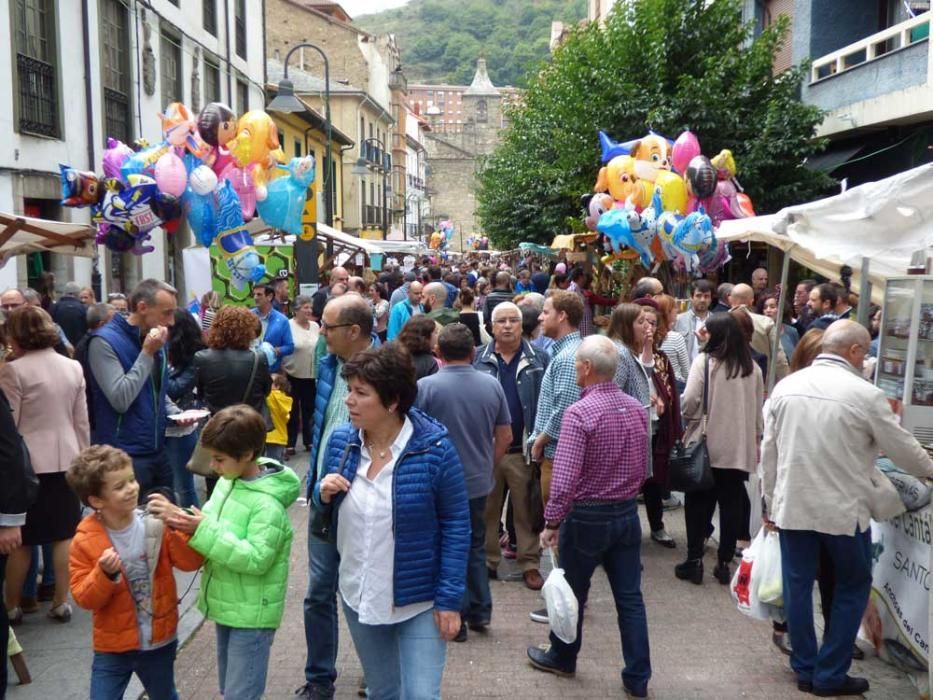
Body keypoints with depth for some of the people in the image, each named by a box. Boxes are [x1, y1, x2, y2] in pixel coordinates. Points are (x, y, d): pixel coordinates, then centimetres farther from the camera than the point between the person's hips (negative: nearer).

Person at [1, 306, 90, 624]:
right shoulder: (73, 367, 4)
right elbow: (82, 421, 7)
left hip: (28, 462, -4)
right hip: (66, 459, 4)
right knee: (64, 534, 10)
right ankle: (61, 602, 16)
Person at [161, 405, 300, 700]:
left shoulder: (267, 504, -24)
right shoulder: (229, 481, 1)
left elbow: (255, 559, -28)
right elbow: (217, 531, 10)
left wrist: (204, 531, -29)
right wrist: (186, 522, -11)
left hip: (251, 616, -8)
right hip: (227, 605, 8)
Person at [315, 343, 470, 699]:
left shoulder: (434, 448, -19)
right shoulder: (340, 440, -6)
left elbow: (456, 524, -12)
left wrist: (449, 598, -14)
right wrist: (324, 495, -14)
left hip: (419, 602, -4)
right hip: (357, 597, 5)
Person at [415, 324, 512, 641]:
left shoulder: (426, 386, -15)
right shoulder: (491, 385, -3)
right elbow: (505, 436, 4)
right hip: (479, 481, 4)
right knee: (476, 546, 20)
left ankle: (456, 620, 16)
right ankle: (480, 613, 26)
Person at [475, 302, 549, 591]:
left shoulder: (539, 359, 1)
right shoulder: (478, 359, 3)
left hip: (524, 450, -1)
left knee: (527, 511, 7)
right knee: (487, 510, 12)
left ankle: (530, 564, 18)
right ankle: (487, 561, 25)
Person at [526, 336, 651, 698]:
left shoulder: (579, 412, -20)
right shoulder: (637, 409, 1)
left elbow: (564, 479, -23)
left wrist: (551, 522, -14)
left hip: (587, 517, -5)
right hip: (628, 513, 5)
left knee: (572, 591, 15)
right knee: (630, 598, 11)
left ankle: (562, 658, 35)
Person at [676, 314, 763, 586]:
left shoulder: (705, 361, -9)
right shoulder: (752, 367, 3)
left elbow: (689, 401, -15)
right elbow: (758, 411, 7)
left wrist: (690, 419, 5)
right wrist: (756, 441, 16)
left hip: (706, 446, -3)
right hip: (740, 448, 3)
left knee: (698, 504, 8)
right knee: (731, 506, 9)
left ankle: (694, 561, 10)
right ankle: (724, 564, 13)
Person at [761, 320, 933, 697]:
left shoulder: (785, 387, 0)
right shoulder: (866, 394, -12)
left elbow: (769, 451, 5)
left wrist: (770, 501, 15)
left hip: (792, 505, 4)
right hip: (844, 509, -4)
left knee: (798, 586, 13)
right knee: (852, 587, 14)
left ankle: (805, 670, 23)